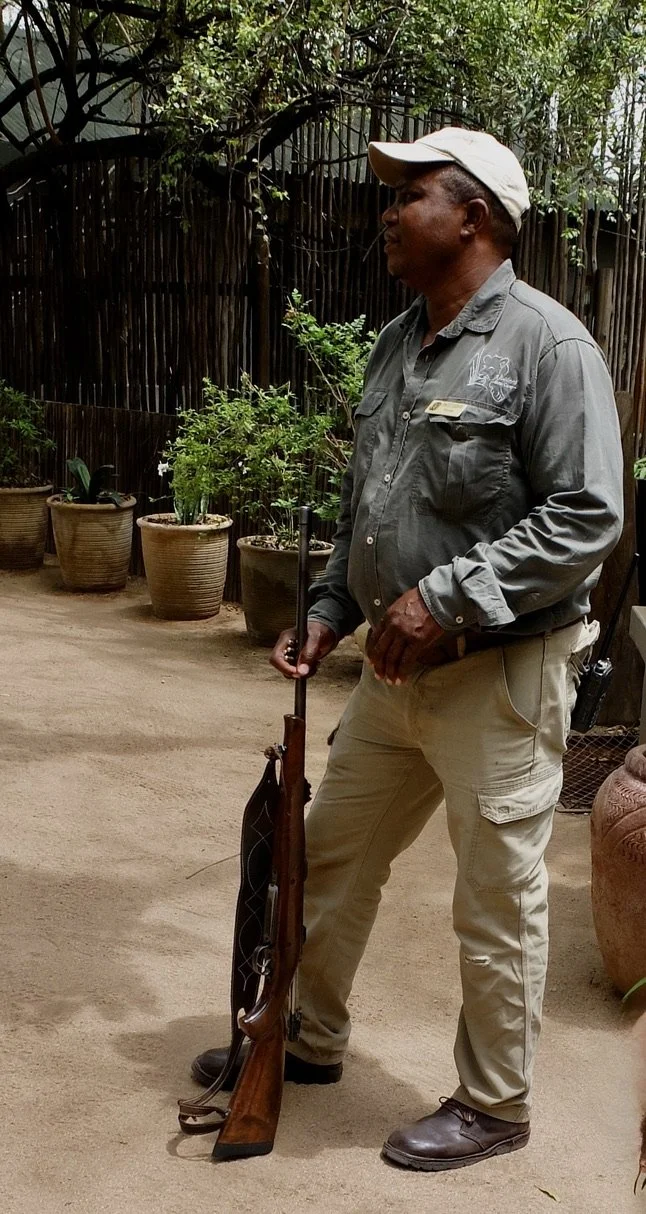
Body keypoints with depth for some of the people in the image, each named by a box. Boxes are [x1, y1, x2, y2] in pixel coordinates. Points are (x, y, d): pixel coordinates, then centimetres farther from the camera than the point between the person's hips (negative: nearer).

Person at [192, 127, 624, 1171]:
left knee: (498, 903, 5)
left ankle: (494, 1106, 25)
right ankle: (311, 1040, 39)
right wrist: (330, 611, 9)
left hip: (500, 674, -8)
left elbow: (585, 516, -19)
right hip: (396, 668, 8)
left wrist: (447, 600, -23)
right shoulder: (396, 344, 12)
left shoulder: (546, 342, -13)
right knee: (331, 857, 18)